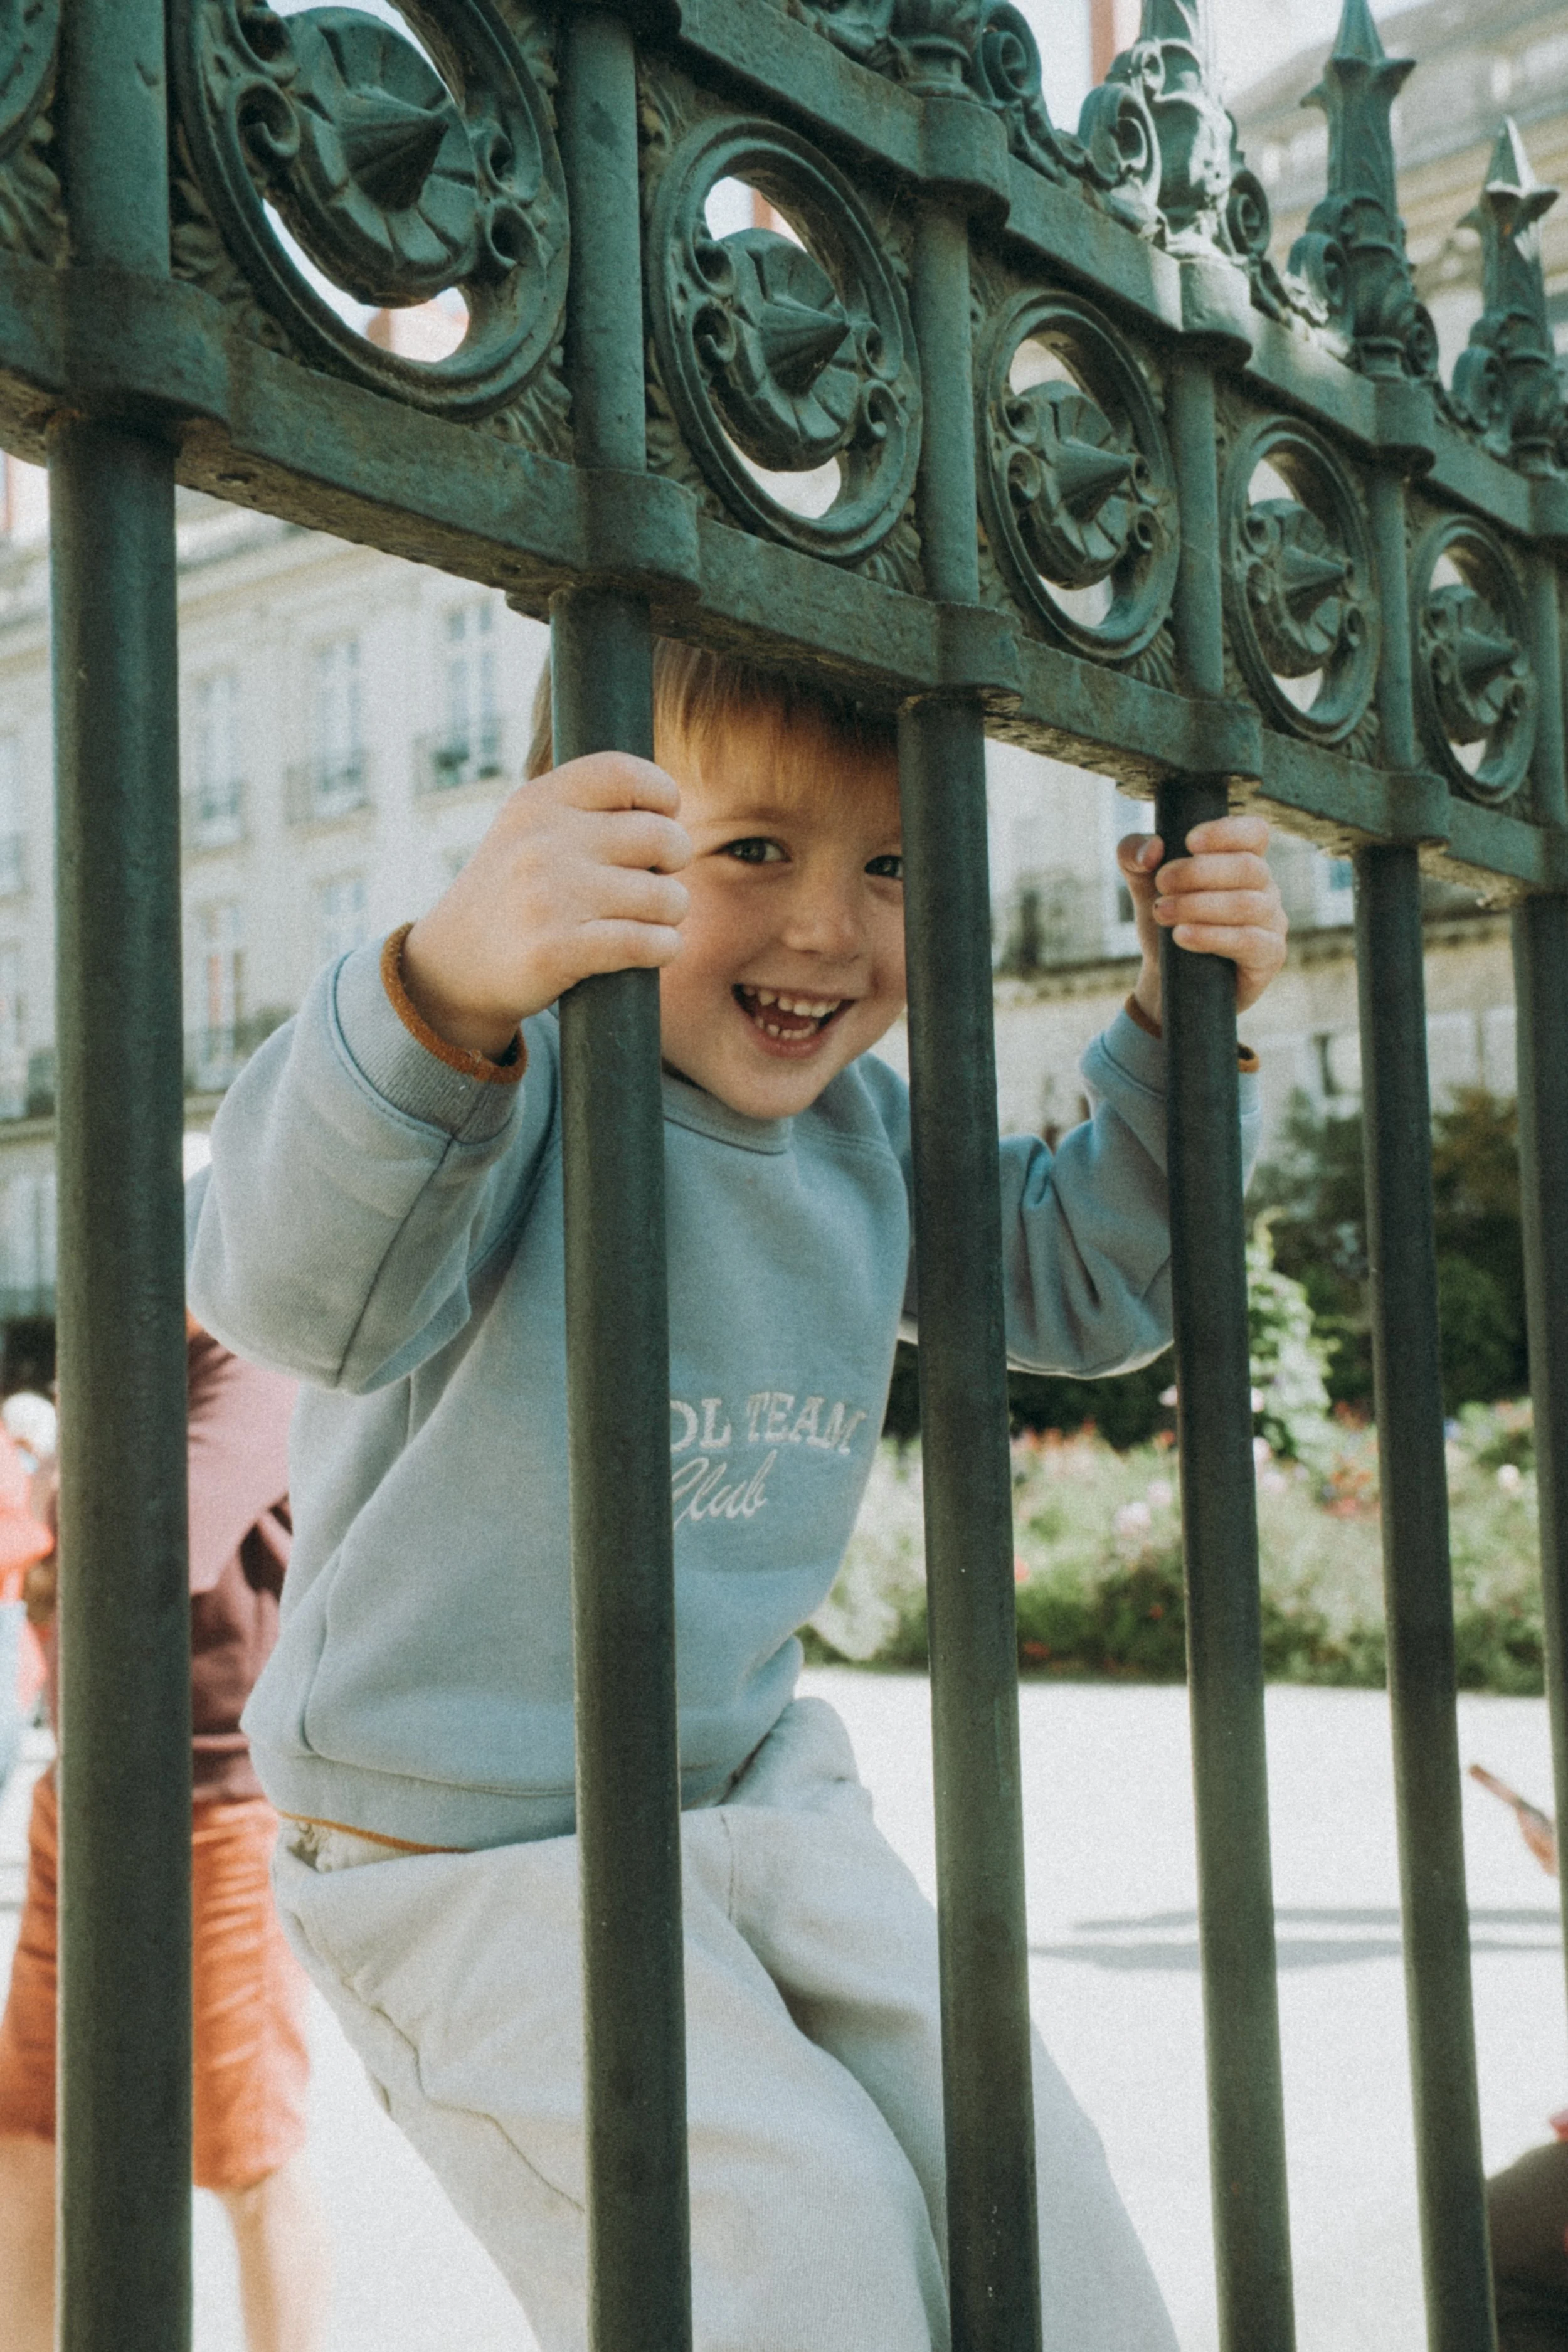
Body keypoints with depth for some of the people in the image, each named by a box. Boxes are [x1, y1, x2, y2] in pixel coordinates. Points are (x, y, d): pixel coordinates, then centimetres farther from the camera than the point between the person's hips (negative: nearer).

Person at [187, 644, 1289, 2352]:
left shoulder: (863, 1129, 2)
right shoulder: (515, 1082, -22)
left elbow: (1085, 1281, 14)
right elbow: (294, 1288, -41)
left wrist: (1179, 1029, -2)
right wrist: (449, 995, -61)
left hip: (755, 1789, 7)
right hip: (468, 1855, -6)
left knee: (1023, 2175, 2)